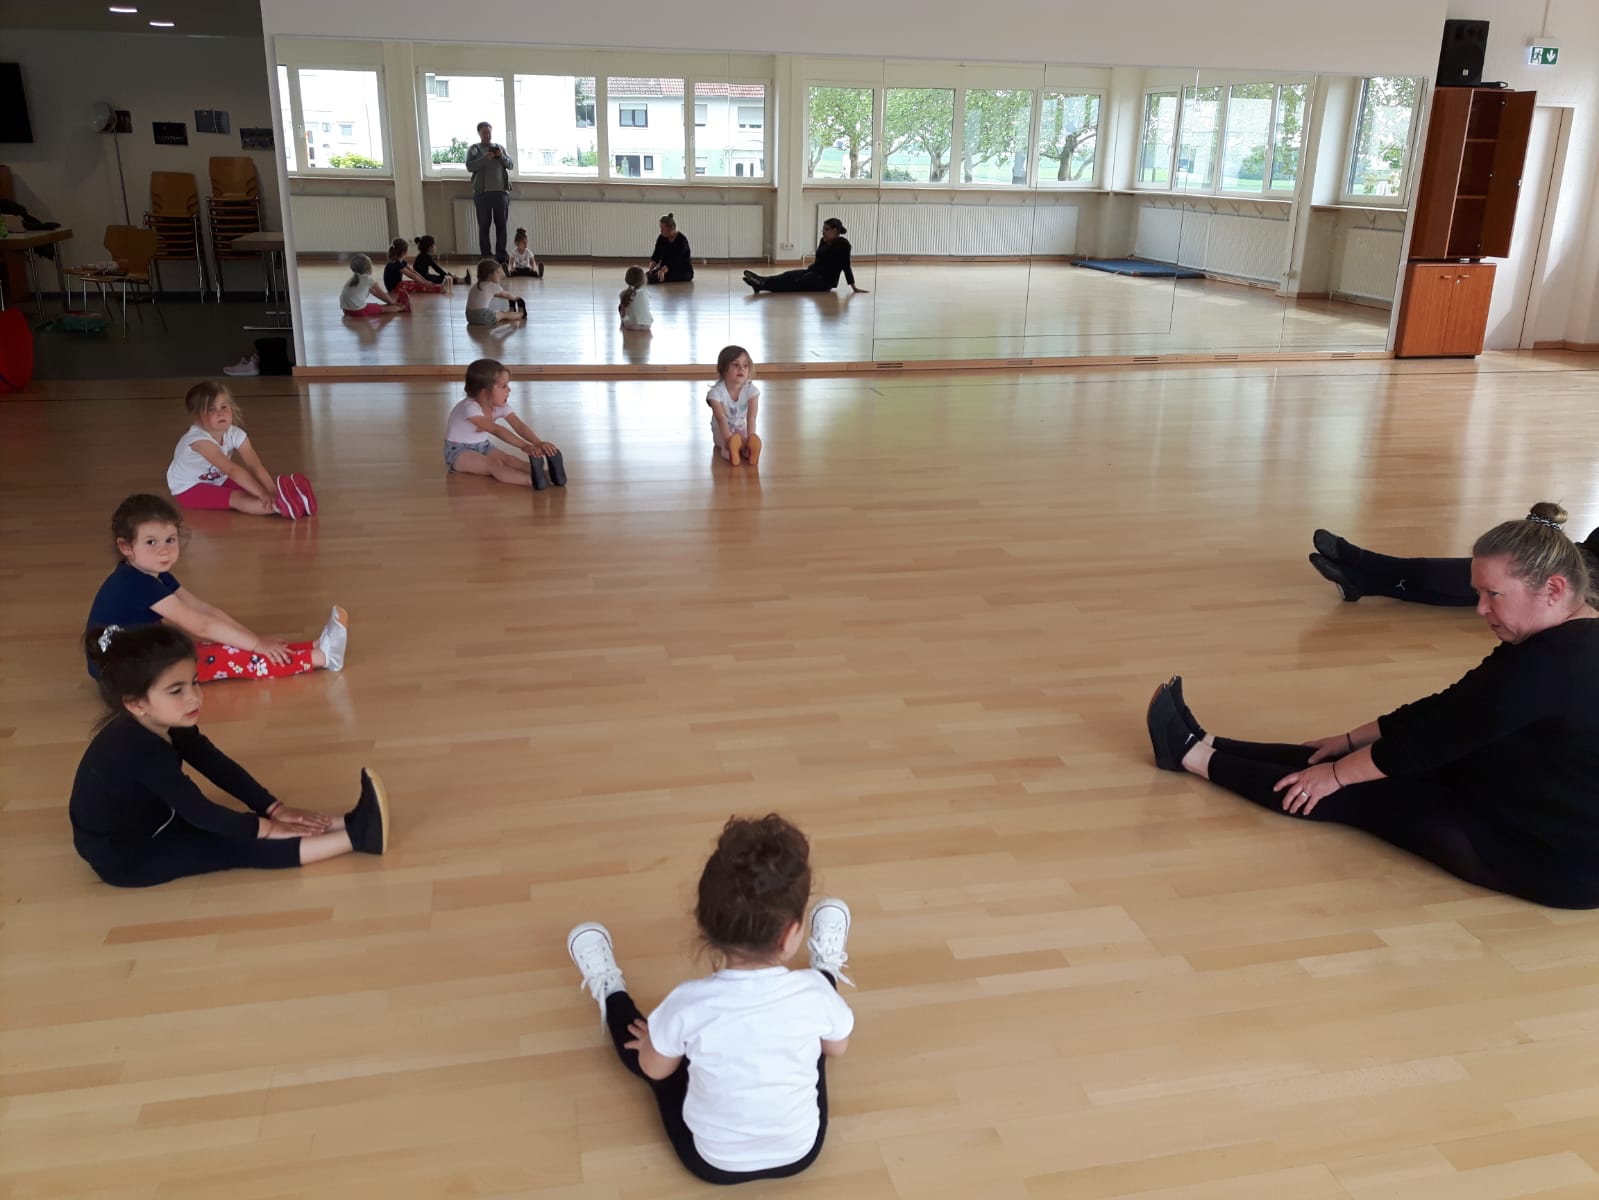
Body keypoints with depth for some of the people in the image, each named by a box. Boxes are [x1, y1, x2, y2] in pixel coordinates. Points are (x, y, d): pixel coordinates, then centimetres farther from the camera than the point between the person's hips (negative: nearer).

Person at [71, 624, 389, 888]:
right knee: (237, 847, -19)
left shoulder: (169, 725, -6)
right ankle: (354, 836, -28)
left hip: (153, 825, 9)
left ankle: (347, 824, -13)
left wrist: (274, 809, -8)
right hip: (123, 856, -9)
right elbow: (198, 811, -28)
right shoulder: (138, 749, -33)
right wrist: (266, 827, -20)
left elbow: (221, 768, -2)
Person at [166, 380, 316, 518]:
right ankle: (280, 506, -52)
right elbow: (232, 469, -40)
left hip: (218, 481, 7)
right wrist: (262, 494, -46)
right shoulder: (198, 439, -32)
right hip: (188, 489, -7)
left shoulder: (235, 434, -13)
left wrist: (272, 491, -39)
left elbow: (255, 465, -23)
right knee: (236, 498, -30)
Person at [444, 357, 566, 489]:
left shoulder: (501, 406, -10)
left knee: (509, 459, -22)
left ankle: (547, 474, -46)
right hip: (458, 451, -6)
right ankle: (532, 480, -59)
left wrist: (539, 443, -41)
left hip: (482, 446, 6)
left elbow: (519, 426, -23)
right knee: (494, 464, -33)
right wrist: (524, 446, -50)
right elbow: (496, 430, -41)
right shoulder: (470, 408, -32)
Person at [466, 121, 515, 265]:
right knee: (484, 226, 0)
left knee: (501, 225, 3)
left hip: (501, 191, 2)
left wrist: (502, 157, -10)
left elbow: (511, 165, 9)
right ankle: (485, 258, 3)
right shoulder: (474, 149, 5)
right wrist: (485, 158, -19)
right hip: (482, 193, -2)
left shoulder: (500, 147, 14)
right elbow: (469, 167, -8)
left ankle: (501, 257, 7)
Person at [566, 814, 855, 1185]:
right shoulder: (813, 991, -26)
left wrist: (655, 1042, 16)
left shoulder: (688, 1004, -29)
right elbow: (837, 1047, -2)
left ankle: (610, 992, 48)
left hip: (714, 1162, 0)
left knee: (642, 1043, 22)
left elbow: (655, 1069, -7)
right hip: (799, 1153, 1)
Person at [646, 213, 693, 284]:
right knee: (649, 275, -22)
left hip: (684, 271, -6)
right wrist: (650, 268, -25)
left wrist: (662, 271, -45)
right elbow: (656, 256, -6)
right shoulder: (661, 238, 0)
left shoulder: (682, 240, -20)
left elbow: (674, 260, -31)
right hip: (667, 269, 6)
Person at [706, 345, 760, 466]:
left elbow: (751, 417, -27)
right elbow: (721, 419, -34)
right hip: (722, 429, -2)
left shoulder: (751, 390, -19)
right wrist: (728, 439, -47)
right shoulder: (716, 392, -26)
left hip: (741, 428, 2)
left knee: (755, 442, -29)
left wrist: (750, 437, -41)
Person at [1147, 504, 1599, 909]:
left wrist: (1337, 773, -10)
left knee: (1351, 795, -5)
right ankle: (1203, 744, 14)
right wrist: (1350, 740, 12)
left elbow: (1437, 735, -22)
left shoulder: (1554, 664, -28)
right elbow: (1445, 711, 10)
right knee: (1361, 763, 7)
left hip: (1559, 858, -9)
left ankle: (1196, 756, 6)